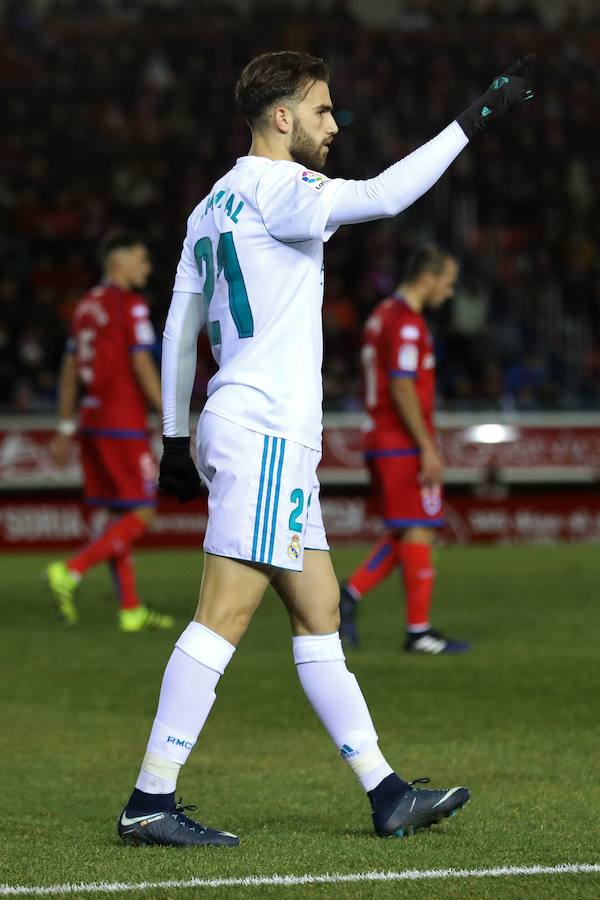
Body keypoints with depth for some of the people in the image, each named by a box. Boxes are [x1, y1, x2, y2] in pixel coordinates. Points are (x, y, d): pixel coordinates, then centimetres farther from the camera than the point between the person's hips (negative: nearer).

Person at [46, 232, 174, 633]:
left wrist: (66, 430, 18)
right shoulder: (131, 306, -10)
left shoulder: (87, 306, 14)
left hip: (92, 420, 8)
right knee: (140, 515, -4)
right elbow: (142, 367, -16)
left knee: (120, 515, 11)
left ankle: (131, 609, 10)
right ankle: (70, 573, -15)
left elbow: (70, 370, 15)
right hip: (124, 425, -8)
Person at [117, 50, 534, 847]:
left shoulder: (216, 205, 18)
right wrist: (475, 120, -20)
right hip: (266, 432, -10)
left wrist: (177, 438, 23)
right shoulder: (273, 187, -10)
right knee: (225, 614, -11)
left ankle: (387, 794, 12)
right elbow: (381, 196, -24)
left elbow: (179, 328, 20)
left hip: (253, 432, 10)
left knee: (319, 613, 10)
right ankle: (151, 802, -12)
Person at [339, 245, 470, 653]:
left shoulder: (383, 315, 16)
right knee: (418, 532, -4)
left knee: (405, 534, 14)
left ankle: (349, 596, 5)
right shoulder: (407, 322, -15)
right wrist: (427, 449, -20)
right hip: (406, 446, -10)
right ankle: (419, 631, -2)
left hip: (382, 442, 10)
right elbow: (402, 389, -21)